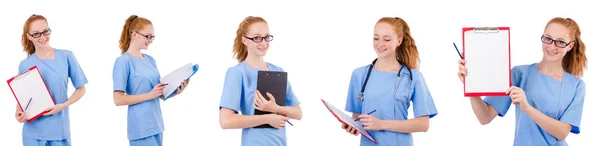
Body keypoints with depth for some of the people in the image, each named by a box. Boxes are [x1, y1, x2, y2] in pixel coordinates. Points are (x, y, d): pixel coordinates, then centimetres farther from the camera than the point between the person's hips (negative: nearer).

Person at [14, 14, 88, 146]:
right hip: (33, 132, 0)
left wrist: (63, 106, -12)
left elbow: (81, 89, 4)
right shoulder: (25, 65, 2)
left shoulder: (66, 57, -1)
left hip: (60, 129, 0)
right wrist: (19, 113, -13)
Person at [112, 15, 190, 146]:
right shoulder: (123, 61, -9)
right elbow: (118, 99, -14)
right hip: (141, 127, -8)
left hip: (156, 124, 8)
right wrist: (150, 95, -19)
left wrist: (176, 92, -6)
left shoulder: (150, 60, 13)